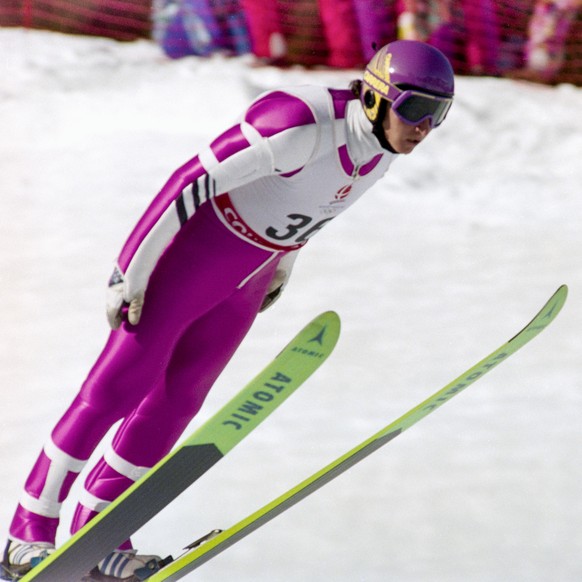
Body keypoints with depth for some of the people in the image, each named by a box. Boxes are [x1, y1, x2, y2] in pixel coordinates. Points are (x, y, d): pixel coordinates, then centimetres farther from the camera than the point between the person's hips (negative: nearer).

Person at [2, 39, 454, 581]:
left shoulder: (384, 142, -6)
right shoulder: (302, 125, -32)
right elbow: (198, 178, -27)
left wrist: (284, 262, 24)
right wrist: (131, 271, -23)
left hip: (247, 277, 7)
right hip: (192, 250, -7)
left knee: (175, 402, 9)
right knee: (116, 388, -3)